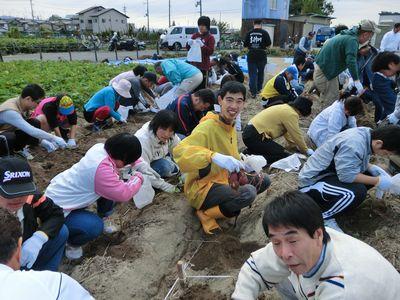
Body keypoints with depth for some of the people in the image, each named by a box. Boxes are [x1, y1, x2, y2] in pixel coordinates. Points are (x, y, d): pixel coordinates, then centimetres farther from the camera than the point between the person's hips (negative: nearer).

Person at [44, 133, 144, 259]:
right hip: (56, 210, -9)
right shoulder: (101, 169, -36)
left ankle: (103, 218, 23)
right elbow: (123, 194, -29)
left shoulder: (100, 147, -12)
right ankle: (69, 242, 1)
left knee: (108, 188, 6)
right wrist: (138, 178, -13)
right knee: (95, 227, -29)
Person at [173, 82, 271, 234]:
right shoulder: (208, 126, -23)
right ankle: (207, 214, -9)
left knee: (264, 181, 11)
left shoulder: (231, 126, 5)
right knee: (248, 193, -30)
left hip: (224, 180, 9)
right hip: (201, 187, -9)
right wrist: (213, 156, -51)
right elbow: (179, 150, -39)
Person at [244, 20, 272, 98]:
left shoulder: (249, 33, 0)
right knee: (260, 73, 18)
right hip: (261, 56, 0)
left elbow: (245, 45, 3)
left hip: (251, 56, 0)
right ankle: (258, 89, 27)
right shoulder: (264, 33, -5)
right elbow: (269, 44, -3)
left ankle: (253, 92, -2)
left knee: (252, 74, 3)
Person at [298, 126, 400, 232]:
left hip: (330, 174, 10)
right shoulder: (353, 145, -29)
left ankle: (329, 201, 9)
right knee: (358, 191, -30)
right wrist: (377, 181, -18)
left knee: (371, 174, 3)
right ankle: (323, 217, -8)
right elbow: (347, 176, -29)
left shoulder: (366, 134, -1)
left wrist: (374, 168, -3)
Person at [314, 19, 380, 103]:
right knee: (331, 102, -8)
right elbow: (351, 61, -27)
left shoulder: (347, 35, 14)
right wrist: (357, 81, -26)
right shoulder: (352, 40, -17)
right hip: (324, 72, -11)